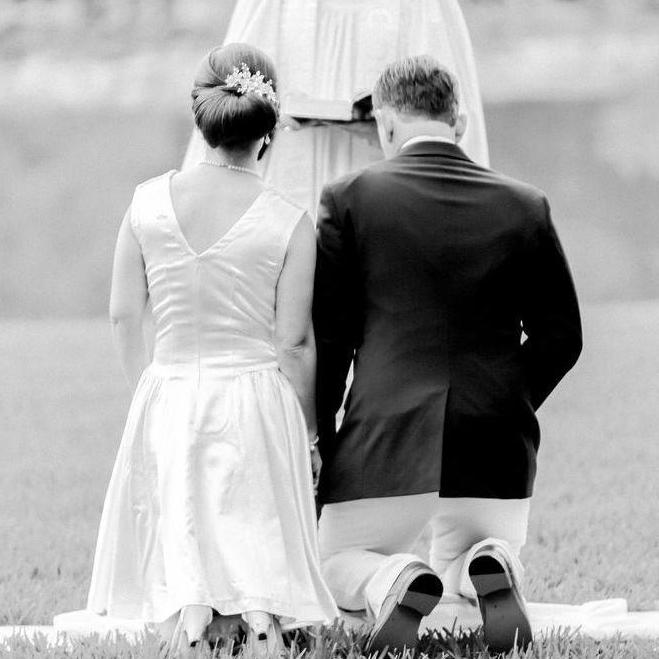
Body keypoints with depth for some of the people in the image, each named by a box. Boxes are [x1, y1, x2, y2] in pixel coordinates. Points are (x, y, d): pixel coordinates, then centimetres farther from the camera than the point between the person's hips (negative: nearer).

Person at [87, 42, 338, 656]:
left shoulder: (148, 201, -4)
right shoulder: (289, 224, -9)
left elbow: (124, 315, 2)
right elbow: (294, 341, -5)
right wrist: (307, 433, 7)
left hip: (167, 395, 1)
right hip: (257, 399, -1)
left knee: (166, 541, 12)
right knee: (262, 547, 9)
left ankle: (185, 601, -16)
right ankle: (262, 609, -18)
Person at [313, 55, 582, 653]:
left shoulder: (350, 199, -4)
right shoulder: (525, 207, 2)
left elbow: (326, 334, -2)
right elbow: (560, 336, 6)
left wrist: (320, 438, 10)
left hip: (385, 440, -2)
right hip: (498, 446, 2)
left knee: (338, 566, 22)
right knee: (462, 560, 29)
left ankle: (395, 583, -13)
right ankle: (490, 566, -8)